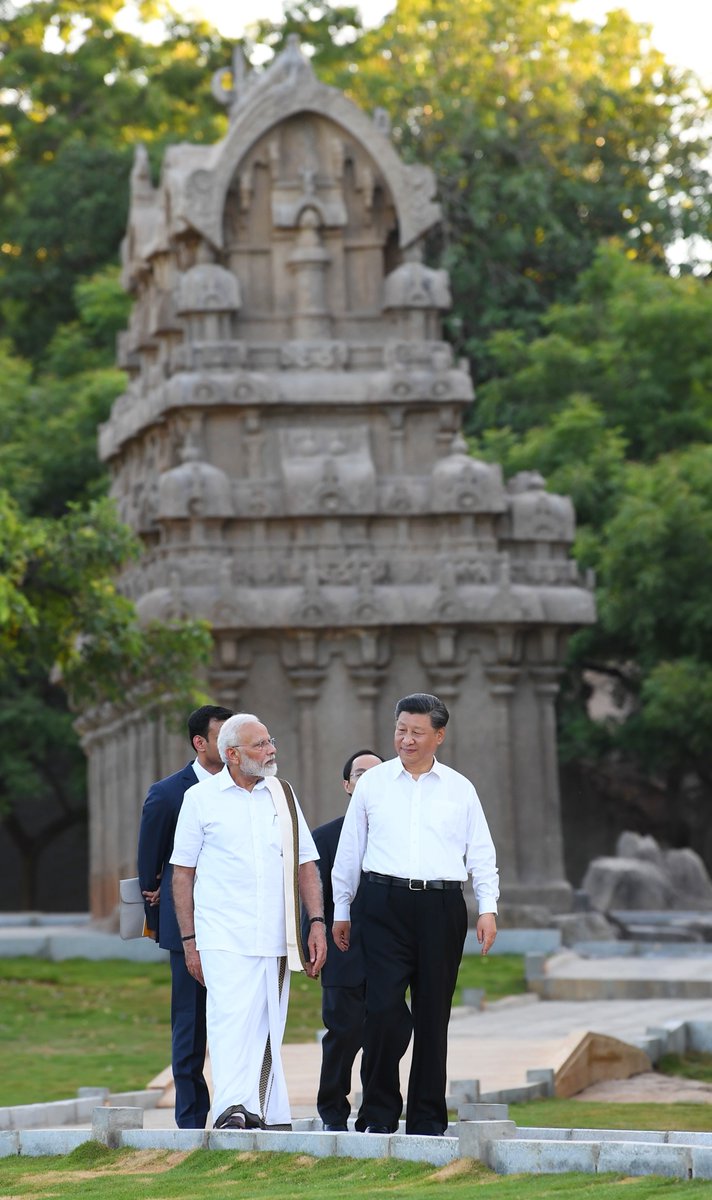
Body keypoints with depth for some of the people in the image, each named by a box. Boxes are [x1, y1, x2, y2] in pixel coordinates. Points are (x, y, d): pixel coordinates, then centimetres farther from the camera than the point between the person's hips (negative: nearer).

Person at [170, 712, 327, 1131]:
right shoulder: (201, 798, 3)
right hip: (223, 936, -4)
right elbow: (183, 872, 5)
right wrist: (189, 940, 1)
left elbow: (305, 863, 16)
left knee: (268, 1029, 6)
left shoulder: (283, 795, 13)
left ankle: (271, 1117, 9)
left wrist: (317, 922, 5)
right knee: (231, 1018, -18)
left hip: (275, 937, 4)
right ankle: (233, 1108, -28)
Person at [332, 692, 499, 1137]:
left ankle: (428, 1119, 10)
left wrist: (488, 907, 1)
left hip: (442, 905, 1)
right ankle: (379, 1114, -2)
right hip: (385, 904, -1)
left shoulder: (460, 789, 11)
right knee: (385, 1009, -12)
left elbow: (481, 853, 12)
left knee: (434, 1013, 3)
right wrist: (341, 910, 15)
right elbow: (350, 851, 15)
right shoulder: (372, 783, 9)